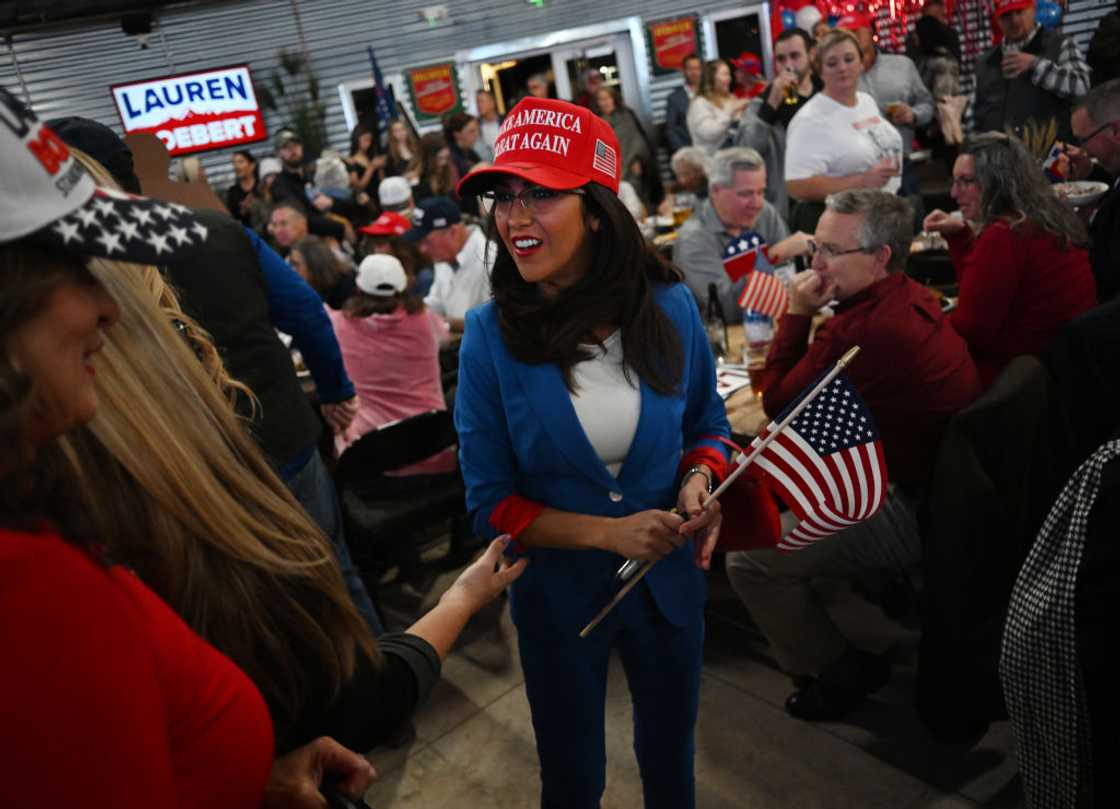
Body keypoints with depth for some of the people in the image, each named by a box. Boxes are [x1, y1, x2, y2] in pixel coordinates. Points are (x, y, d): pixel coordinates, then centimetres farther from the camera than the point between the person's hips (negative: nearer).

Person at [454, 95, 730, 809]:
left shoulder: (670, 308, -13)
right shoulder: (489, 336, -18)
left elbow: (707, 423, 3)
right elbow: (492, 503, -13)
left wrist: (699, 477, -18)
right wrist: (609, 532, -24)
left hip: (670, 583, 2)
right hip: (558, 595, -1)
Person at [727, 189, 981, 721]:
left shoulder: (864, 329, -29)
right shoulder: (910, 298, 3)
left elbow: (777, 402, -14)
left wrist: (797, 314, -10)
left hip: (912, 511, -10)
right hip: (936, 479, 11)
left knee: (749, 560, -13)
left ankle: (837, 670, 9)